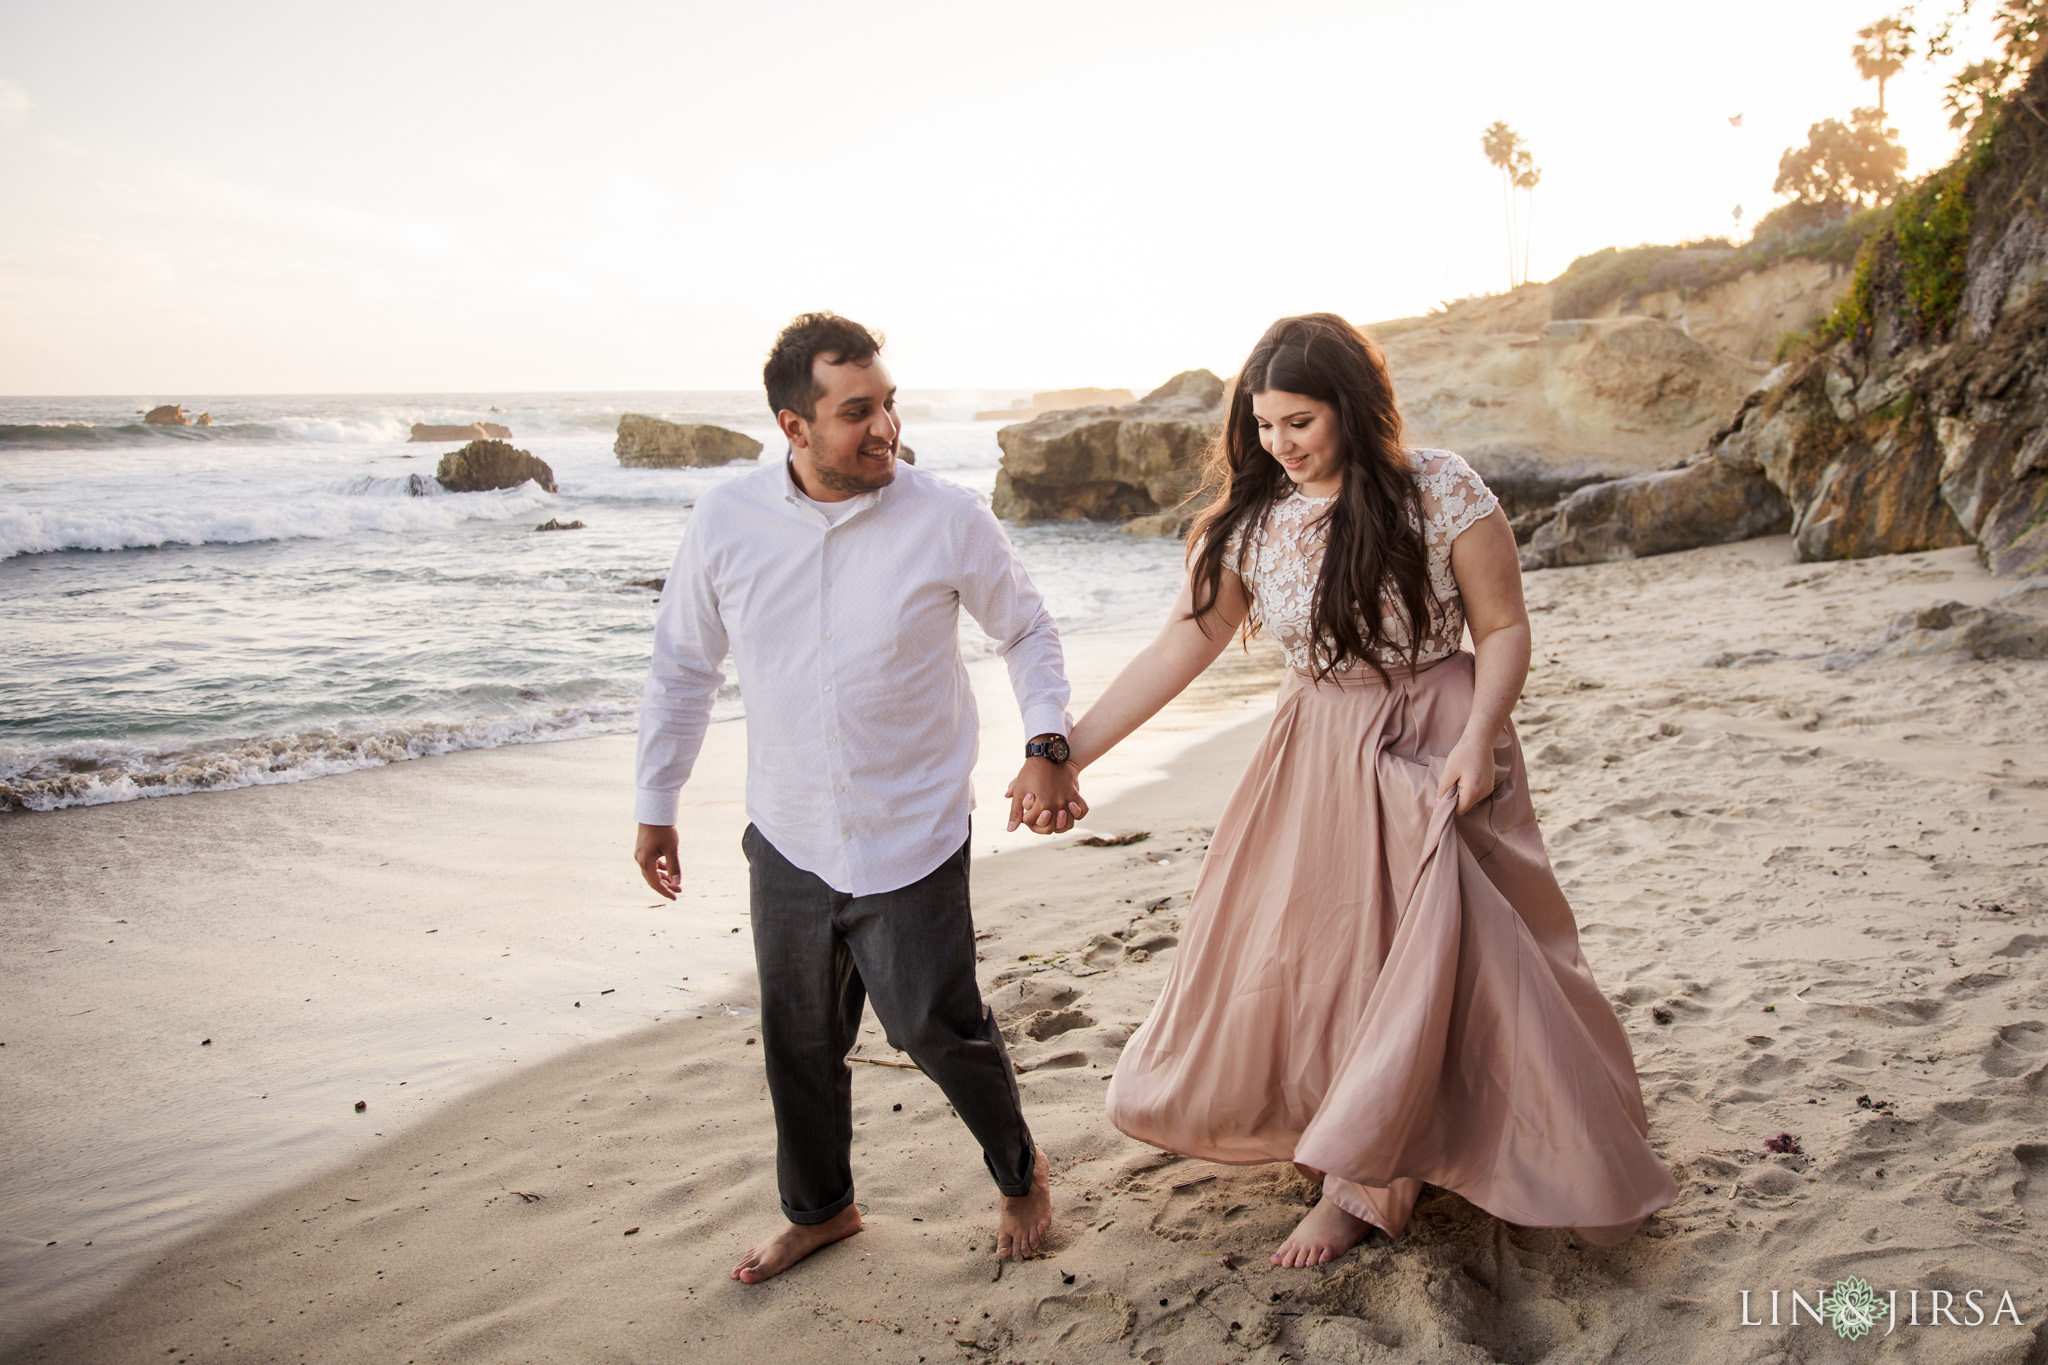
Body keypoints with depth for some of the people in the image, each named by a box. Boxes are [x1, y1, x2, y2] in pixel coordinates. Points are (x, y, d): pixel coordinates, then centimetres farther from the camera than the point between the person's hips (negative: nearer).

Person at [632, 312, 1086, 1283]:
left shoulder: (946, 518, -11)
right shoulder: (726, 521, -6)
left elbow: (1026, 629, 4)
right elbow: (681, 666, 7)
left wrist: (1046, 743, -10)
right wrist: (655, 804, 10)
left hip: (912, 839, -3)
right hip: (788, 839, 3)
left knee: (936, 1028, 5)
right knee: (798, 1040, 16)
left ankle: (1021, 1174, 36)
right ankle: (818, 1208, 42)